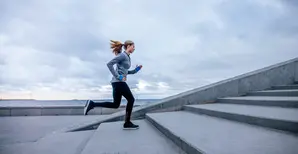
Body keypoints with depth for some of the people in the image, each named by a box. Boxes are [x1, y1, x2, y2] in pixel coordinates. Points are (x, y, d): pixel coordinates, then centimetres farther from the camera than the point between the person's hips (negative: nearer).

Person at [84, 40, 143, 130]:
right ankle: (127, 123, 6)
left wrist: (135, 70, 15)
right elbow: (109, 64, -17)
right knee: (131, 99, 0)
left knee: (115, 105, 9)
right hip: (119, 82, -10)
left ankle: (92, 104, 7)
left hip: (118, 82, 10)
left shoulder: (127, 57, 19)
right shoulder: (122, 55, -9)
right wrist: (118, 76, -19)